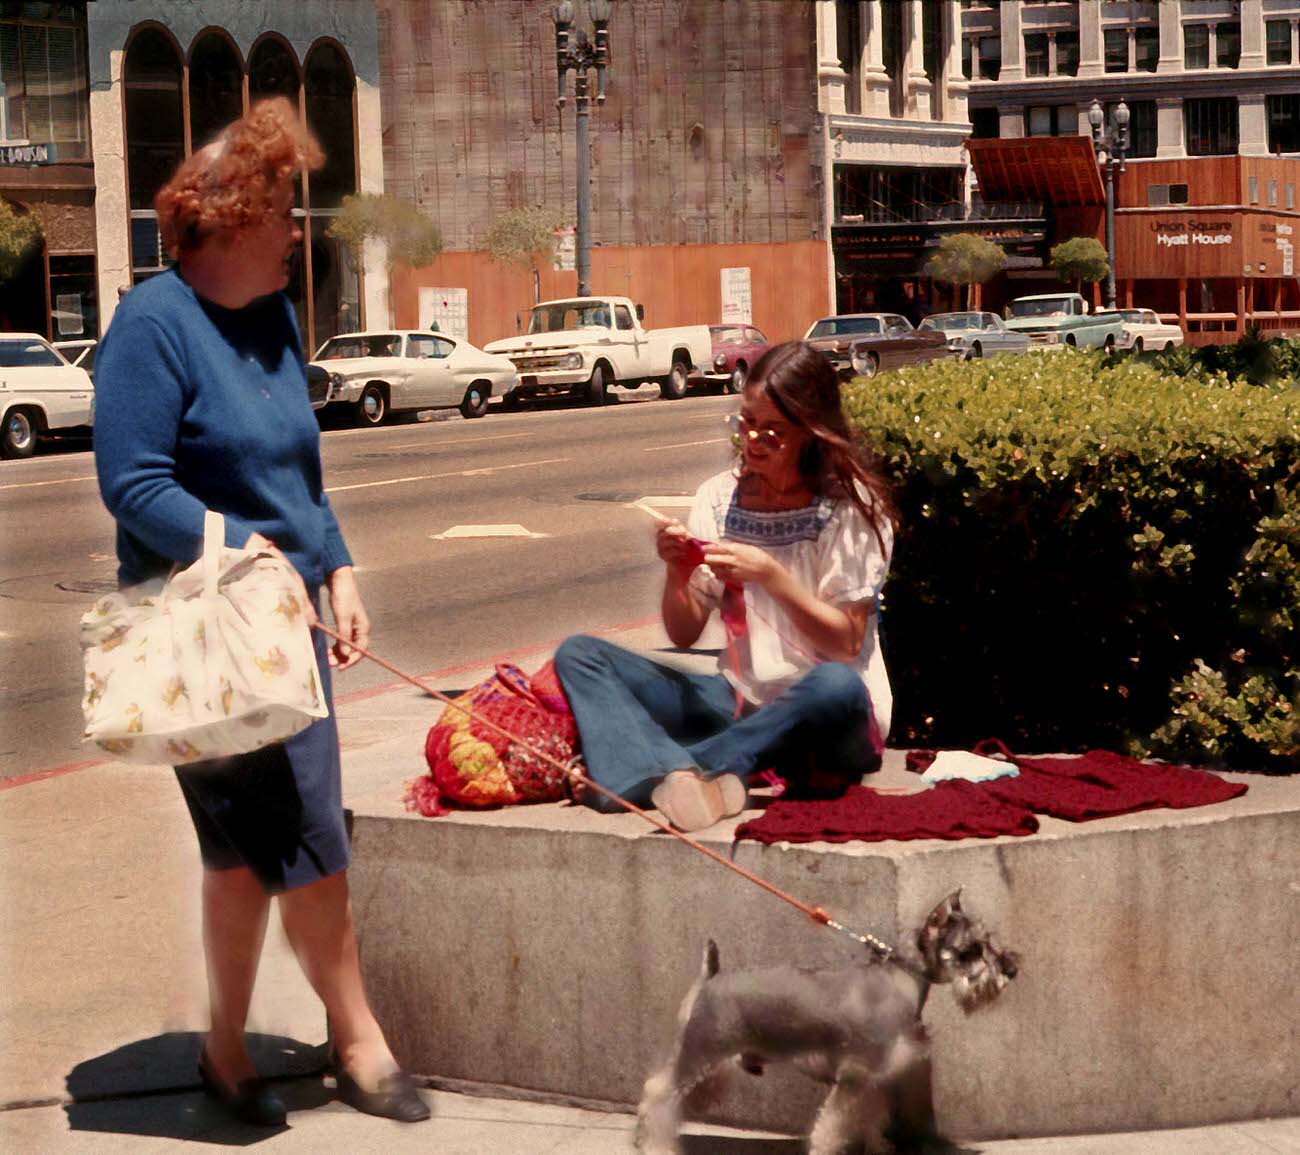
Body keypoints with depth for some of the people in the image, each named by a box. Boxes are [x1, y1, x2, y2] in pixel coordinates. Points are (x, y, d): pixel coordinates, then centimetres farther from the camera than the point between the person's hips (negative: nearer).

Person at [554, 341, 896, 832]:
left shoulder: (851, 506, -4)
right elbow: (684, 634, 7)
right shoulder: (720, 497, 7)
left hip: (817, 718, -4)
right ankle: (681, 778, -40)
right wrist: (676, 574, -13)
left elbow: (847, 644, -9)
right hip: (740, 702, 5)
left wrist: (771, 575, -20)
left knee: (837, 686, -41)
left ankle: (647, 770, -34)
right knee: (578, 654, -11)